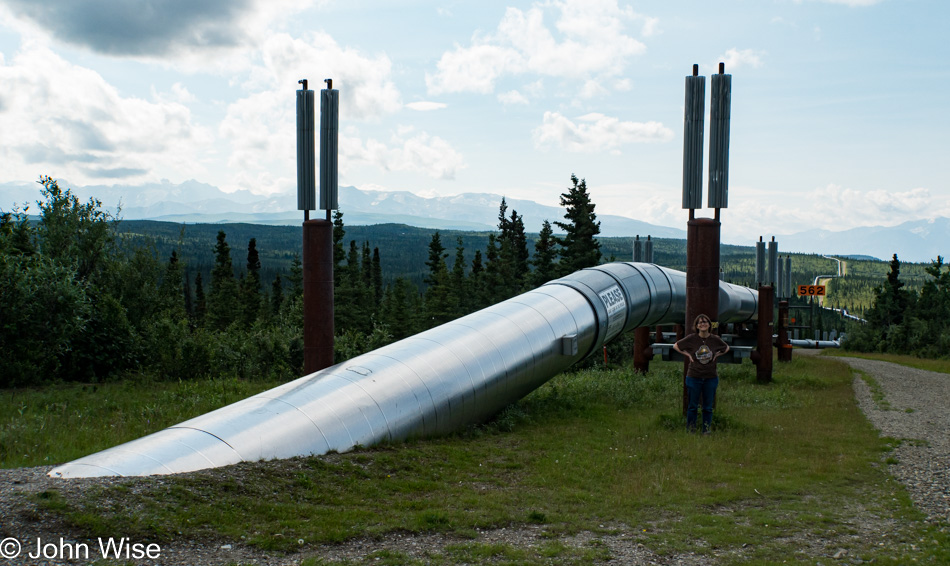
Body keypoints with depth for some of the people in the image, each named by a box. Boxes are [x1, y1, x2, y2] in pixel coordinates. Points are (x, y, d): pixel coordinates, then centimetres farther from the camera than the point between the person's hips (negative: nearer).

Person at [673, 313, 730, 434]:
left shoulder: (715, 339, -1)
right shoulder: (692, 338, -6)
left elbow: (726, 348, 18)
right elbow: (675, 346, 7)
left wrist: (716, 355, 3)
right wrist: (688, 355, -3)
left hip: (711, 377, 1)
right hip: (694, 377, -1)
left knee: (708, 407, 7)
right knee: (693, 405, 4)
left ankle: (706, 431, 17)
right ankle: (690, 430, 13)